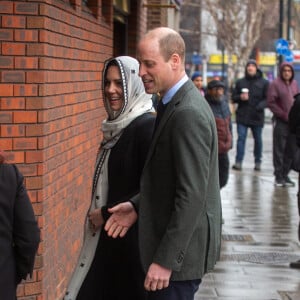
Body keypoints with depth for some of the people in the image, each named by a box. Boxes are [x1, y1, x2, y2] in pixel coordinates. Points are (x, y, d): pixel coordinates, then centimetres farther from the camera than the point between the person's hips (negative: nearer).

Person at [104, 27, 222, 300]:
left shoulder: (189, 114, -22)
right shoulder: (174, 104, 9)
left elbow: (192, 195, -25)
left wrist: (166, 260, -23)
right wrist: (137, 205, 5)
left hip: (182, 249, -10)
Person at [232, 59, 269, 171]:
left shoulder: (264, 83, 3)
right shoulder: (240, 82, 9)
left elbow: (267, 98, -1)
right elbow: (234, 97, 12)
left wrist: (261, 105, -20)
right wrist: (240, 97, -10)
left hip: (257, 116, -1)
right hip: (242, 116, 1)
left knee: (258, 139, 8)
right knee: (241, 138, -6)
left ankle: (258, 162, 19)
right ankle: (238, 162, -8)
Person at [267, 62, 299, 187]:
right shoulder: (275, 84, -6)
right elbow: (271, 103, -9)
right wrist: (284, 115, -13)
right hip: (280, 121, -5)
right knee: (279, 150, -2)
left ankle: (285, 175, 16)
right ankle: (278, 176, 4)